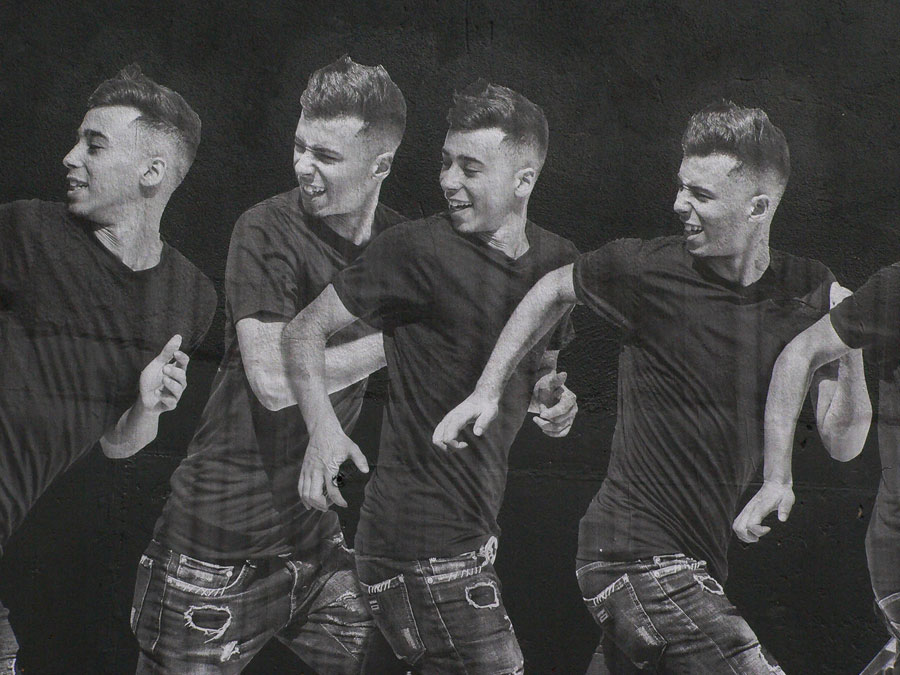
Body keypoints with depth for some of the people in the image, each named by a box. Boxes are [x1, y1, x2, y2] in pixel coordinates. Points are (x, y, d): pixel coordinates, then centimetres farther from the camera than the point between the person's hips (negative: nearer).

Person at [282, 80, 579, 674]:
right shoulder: (418, 250, -13)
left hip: (475, 530, 8)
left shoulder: (556, 260, 8)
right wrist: (323, 429, -24)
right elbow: (306, 330, -8)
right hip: (422, 541, -8)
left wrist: (552, 396, -1)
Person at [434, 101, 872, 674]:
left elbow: (842, 444, 0)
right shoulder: (650, 270, -10)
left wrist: (852, 350, -16)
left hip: (700, 557, 6)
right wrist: (488, 391, 10)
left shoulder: (810, 292, 1)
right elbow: (555, 290, 11)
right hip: (636, 555, -5)